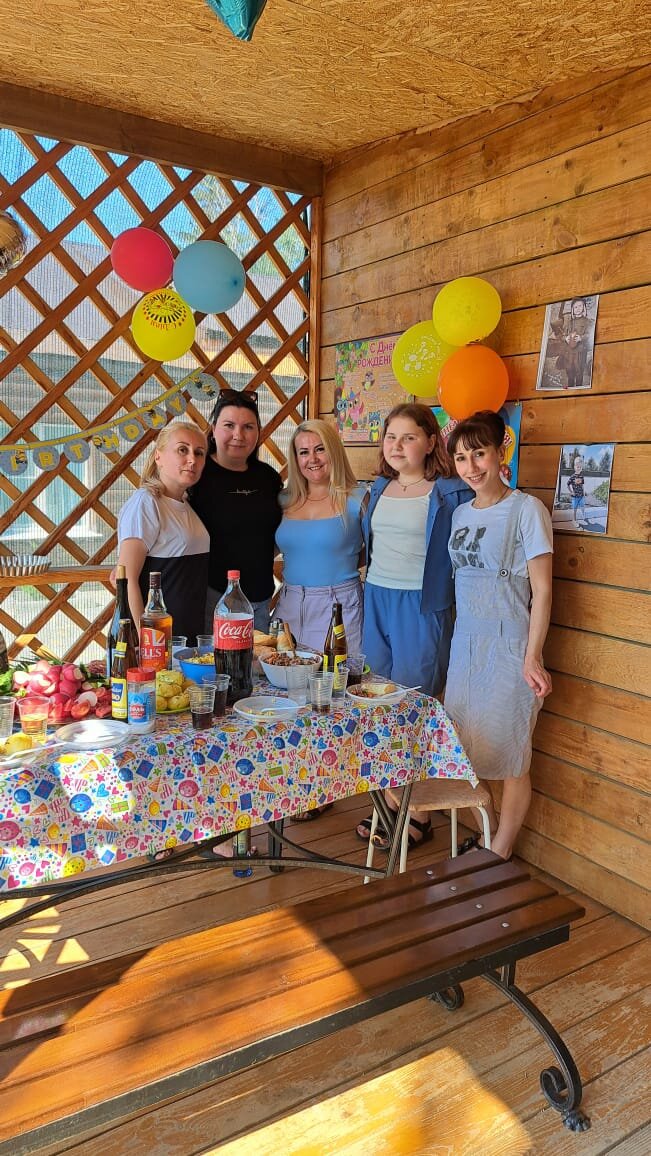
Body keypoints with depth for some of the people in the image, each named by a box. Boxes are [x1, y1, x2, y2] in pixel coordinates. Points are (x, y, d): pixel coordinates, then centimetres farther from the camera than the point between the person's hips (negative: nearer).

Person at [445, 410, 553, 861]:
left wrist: (532, 657, -14)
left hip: (508, 646, -6)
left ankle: (499, 855, 19)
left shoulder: (526, 509, -9)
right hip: (464, 642, 6)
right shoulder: (460, 513, 9)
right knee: (465, 748, 12)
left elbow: (542, 589, -10)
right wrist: (452, 637, 11)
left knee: (509, 755, 4)